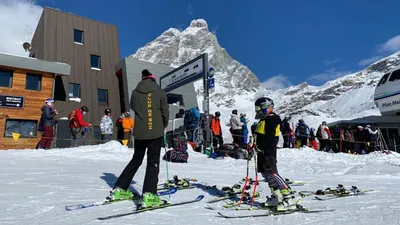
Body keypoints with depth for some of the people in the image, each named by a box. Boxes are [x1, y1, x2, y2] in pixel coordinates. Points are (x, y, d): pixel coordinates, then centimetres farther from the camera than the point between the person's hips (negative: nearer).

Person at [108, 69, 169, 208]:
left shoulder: (135, 92, 4)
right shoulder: (160, 92, -2)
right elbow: (165, 112, 3)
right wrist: (164, 125, 21)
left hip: (139, 132, 4)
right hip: (156, 132, -3)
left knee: (136, 160, 18)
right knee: (153, 162, 1)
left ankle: (119, 189, 22)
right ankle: (148, 195, -9)